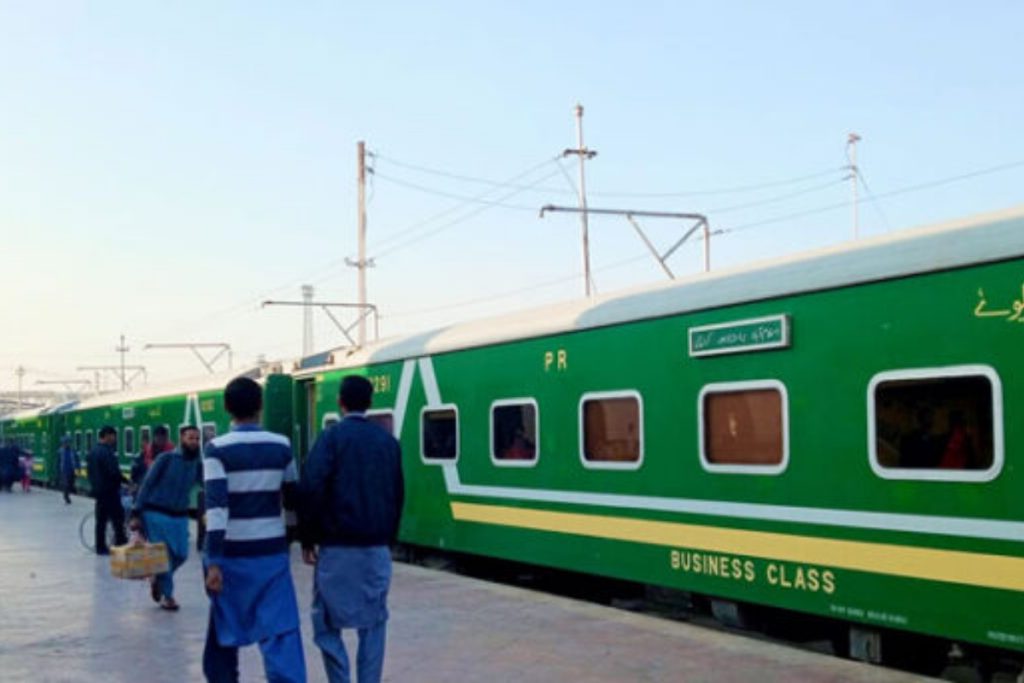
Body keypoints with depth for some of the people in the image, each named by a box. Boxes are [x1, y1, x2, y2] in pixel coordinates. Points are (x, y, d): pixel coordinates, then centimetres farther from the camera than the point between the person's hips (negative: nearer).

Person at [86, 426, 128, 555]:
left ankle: (100, 547, 15)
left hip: (98, 490, 9)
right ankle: (121, 544, 0)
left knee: (101, 519, 12)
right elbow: (114, 472, -23)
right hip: (110, 491, -9)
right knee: (118, 519, -2)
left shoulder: (92, 452, 12)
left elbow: (90, 472, 18)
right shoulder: (107, 452, -19)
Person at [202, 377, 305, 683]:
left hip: (232, 554, -1)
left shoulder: (217, 449, -8)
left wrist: (213, 562, -17)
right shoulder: (281, 447, 1)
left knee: (223, 629, 17)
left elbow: (216, 507, -16)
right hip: (272, 553, 1)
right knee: (280, 633, -1)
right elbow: (293, 501, 11)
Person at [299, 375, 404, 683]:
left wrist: (308, 538, -5)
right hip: (377, 547, 4)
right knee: (373, 622, 10)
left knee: (327, 621, 5)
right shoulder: (389, 441, 11)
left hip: (337, 545, -4)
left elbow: (312, 489, -13)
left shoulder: (332, 436, -5)